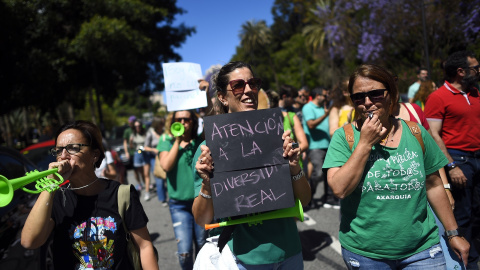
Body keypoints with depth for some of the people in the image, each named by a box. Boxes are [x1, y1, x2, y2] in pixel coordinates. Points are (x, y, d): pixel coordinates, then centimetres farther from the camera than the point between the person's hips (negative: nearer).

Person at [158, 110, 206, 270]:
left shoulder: (201, 142, 0)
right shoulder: (167, 143, 0)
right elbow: (166, 166, -17)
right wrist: (177, 141, -14)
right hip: (179, 204, -1)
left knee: (202, 247, 15)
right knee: (184, 252, -4)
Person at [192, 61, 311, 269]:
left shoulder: (275, 135, -6)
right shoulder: (210, 148, -12)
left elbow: (304, 200, -2)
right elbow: (202, 220, -8)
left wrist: (295, 168, -21)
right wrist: (206, 184, -27)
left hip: (289, 252, 3)